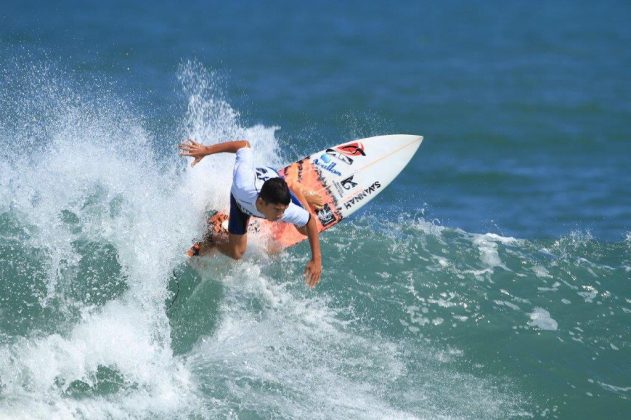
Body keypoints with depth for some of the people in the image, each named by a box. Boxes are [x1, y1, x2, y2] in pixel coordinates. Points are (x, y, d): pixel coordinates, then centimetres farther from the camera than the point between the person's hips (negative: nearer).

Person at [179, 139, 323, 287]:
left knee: (305, 230, 15)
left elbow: (311, 221, -25)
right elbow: (244, 145, -38)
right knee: (236, 253, -3)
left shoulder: (288, 211, -46)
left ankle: (297, 192, 44)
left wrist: (317, 260, -26)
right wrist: (206, 150, -32)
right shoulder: (243, 186, -51)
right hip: (242, 198, -1)